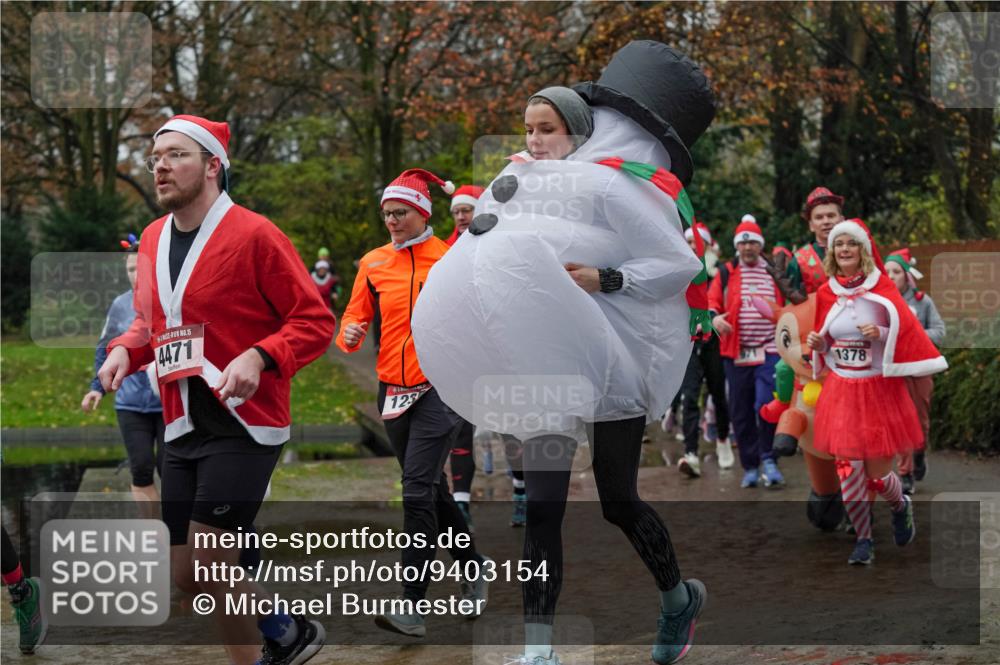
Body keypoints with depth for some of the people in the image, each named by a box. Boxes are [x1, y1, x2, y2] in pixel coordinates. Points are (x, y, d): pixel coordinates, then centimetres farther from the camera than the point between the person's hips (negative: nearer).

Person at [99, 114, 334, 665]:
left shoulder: (253, 235, -11)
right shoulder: (152, 239, 10)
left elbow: (315, 321, -9)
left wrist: (258, 357, -24)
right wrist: (125, 349, 3)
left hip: (243, 425, -7)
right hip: (182, 428, 7)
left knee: (201, 566, -14)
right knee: (189, 572, 9)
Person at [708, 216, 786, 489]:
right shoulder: (726, 275, 8)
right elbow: (711, 301, 5)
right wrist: (714, 317, -17)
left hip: (769, 352, -1)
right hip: (736, 353, 1)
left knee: (766, 404, -18)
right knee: (741, 413, 4)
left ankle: (768, 459, -4)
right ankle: (750, 467, 15)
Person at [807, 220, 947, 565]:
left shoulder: (882, 288, -5)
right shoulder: (825, 293, 5)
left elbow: (906, 331, -5)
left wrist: (881, 334, -22)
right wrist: (818, 344, -4)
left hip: (879, 389, -3)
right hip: (840, 391, 3)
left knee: (877, 474, -1)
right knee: (848, 471, -5)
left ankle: (901, 507, 34)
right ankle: (864, 540, 13)